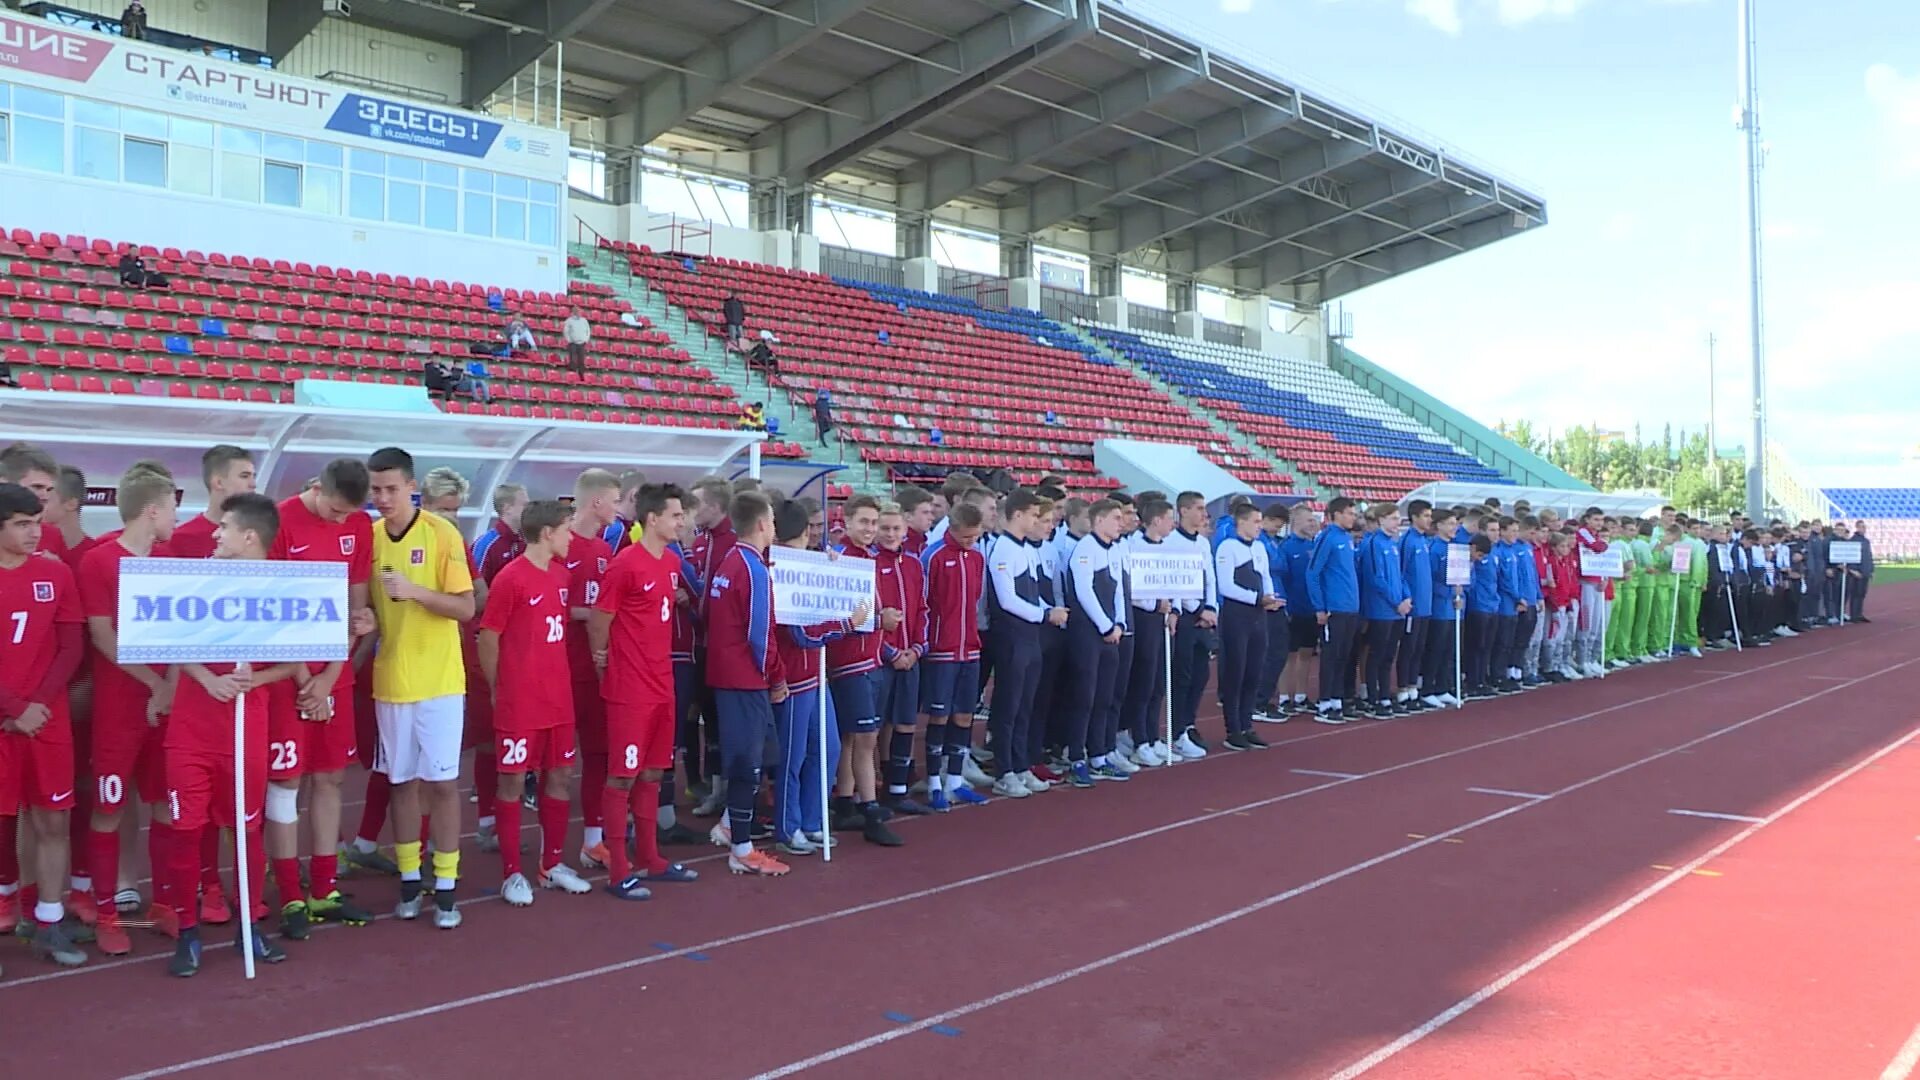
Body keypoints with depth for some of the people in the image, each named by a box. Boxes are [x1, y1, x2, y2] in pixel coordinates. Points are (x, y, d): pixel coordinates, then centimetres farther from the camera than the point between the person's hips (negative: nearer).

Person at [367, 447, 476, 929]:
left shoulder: (442, 533, -9)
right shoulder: (368, 537, 3)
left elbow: (466, 607, -11)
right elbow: (364, 603, 14)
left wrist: (415, 591, -24)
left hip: (439, 680, -3)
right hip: (390, 681, 3)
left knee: (442, 781, 1)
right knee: (402, 781, 11)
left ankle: (446, 885, 10)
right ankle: (409, 879, 22)